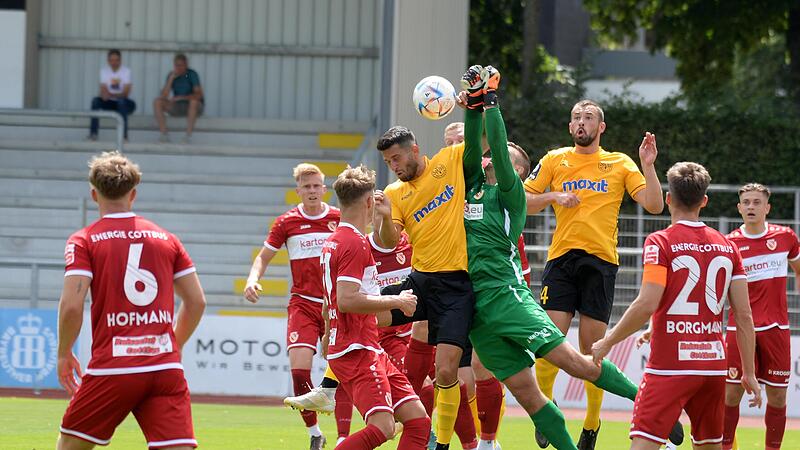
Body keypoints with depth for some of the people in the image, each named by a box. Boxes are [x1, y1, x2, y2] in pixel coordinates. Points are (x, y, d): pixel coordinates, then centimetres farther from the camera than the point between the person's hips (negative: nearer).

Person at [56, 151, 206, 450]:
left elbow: (71, 305, -9)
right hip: (166, 368, 2)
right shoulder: (166, 239, 13)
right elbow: (197, 302, 14)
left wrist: (64, 353, 7)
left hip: (111, 369, -2)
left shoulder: (84, 241, 2)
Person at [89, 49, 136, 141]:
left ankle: (124, 135, -35)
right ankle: (93, 133, -26)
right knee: (95, 101, -24)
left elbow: (126, 93, -20)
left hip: (125, 103, -3)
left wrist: (111, 95, -37)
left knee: (121, 102, -38)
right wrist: (104, 95, -32)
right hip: (110, 102, 4)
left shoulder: (126, 71, -12)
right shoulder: (104, 71, 0)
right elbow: (103, 91, -7)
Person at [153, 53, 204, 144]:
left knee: (194, 101, -39)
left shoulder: (192, 74, -14)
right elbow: (163, 96, -12)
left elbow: (199, 95, -24)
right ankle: (164, 134, -22)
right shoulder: (172, 75, -3)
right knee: (157, 102, -18)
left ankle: (188, 135, -34)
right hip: (177, 107, 4)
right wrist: (171, 78, -20)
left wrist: (181, 97, -34)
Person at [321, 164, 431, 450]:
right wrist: (396, 301, -14)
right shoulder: (355, 243, -13)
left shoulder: (333, 241, 17)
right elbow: (347, 300, -24)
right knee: (383, 426, -24)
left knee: (418, 421, 6)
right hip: (357, 351, -10)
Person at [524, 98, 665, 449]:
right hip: (561, 259, 1)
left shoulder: (620, 164, 9)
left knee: (592, 348, 0)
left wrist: (647, 166, -9)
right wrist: (553, 196, -6)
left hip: (600, 262, 0)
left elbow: (654, 205, 2)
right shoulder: (554, 160, 11)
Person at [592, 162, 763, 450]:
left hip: (670, 367, -5)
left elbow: (647, 304, -16)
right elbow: (744, 315, 8)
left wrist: (607, 343, -5)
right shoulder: (727, 246, 10)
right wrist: (749, 373, 14)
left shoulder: (661, 243, -5)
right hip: (714, 364, 5)